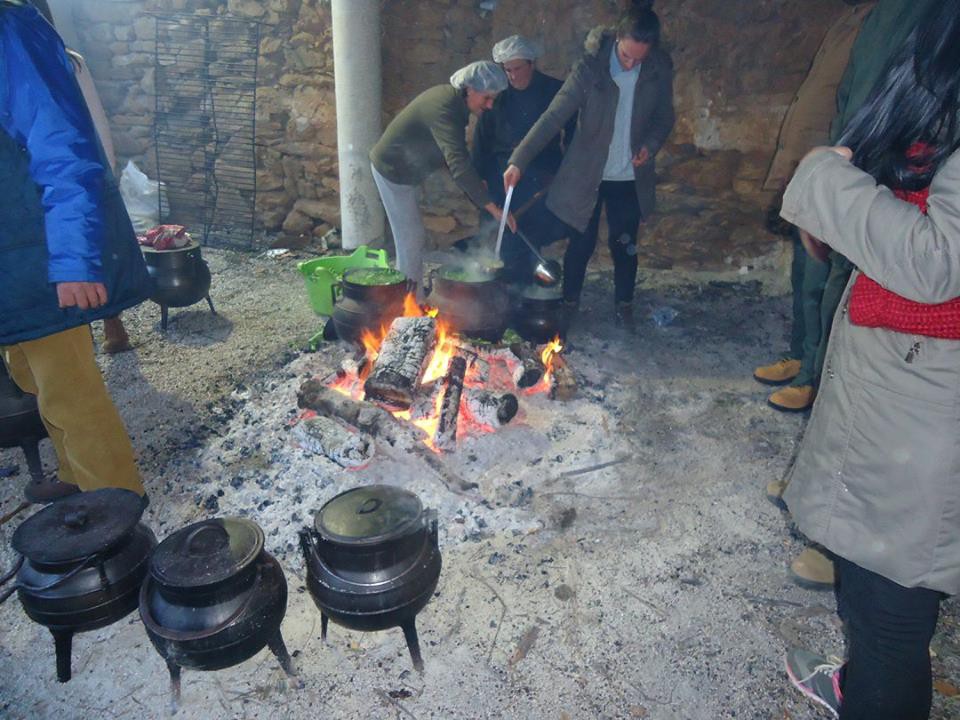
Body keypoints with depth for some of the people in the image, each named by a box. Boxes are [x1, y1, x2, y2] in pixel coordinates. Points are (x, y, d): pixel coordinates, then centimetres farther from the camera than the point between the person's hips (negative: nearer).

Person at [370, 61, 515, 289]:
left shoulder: (450, 98, 2)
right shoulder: (445, 109, -29)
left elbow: (455, 154, 13)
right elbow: (458, 163, -40)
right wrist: (493, 208, -43)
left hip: (399, 168, 10)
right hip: (393, 171, -10)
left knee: (415, 237, 17)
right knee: (410, 240, -4)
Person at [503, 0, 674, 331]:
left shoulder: (660, 68, -7)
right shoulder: (590, 67, -17)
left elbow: (665, 116, 7)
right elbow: (554, 116, -22)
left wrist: (651, 143, -15)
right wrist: (519, 160, -31)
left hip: (631, 177, 2)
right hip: (586, 174, -2)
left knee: (625, 245, 12)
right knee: (581, 243, 6)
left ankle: (624, 304, 33)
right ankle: (570, 302, 29)